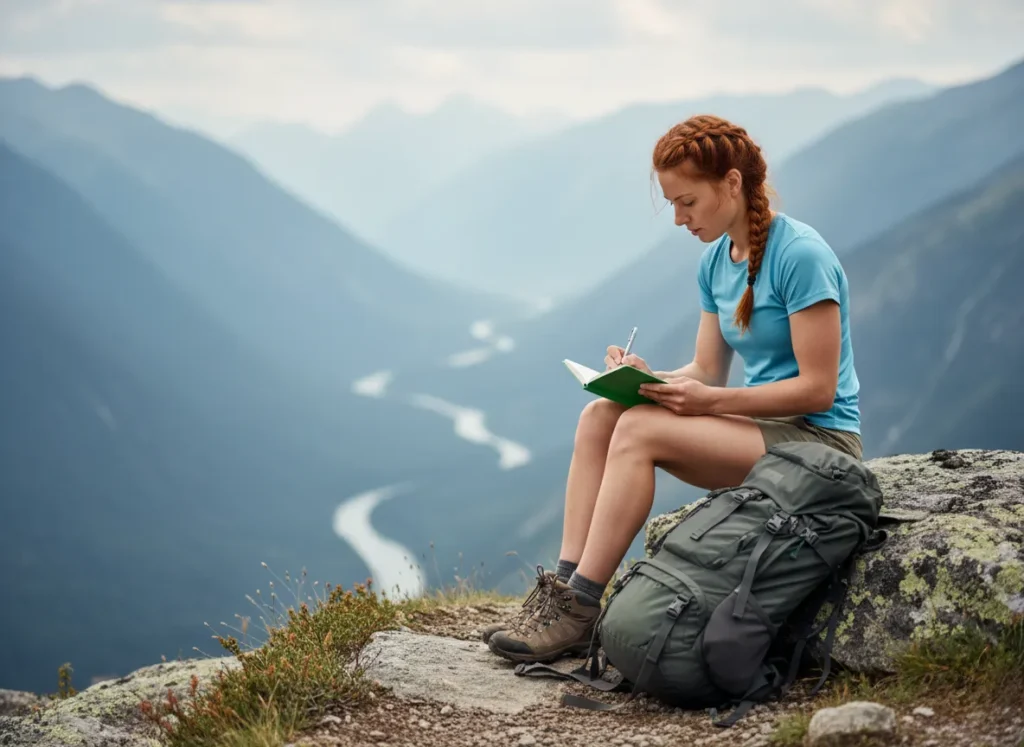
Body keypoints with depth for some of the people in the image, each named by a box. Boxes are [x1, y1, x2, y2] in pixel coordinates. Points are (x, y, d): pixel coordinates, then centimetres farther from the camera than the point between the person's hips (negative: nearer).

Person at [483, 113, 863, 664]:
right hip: (757, 427, 8)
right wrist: (648, 378, -8)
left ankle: (579, 610, -22)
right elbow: (707, 372, 13)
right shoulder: (715, 262, 9)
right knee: (599, 416, -10)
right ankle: (564, 585, -18)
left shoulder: (800, 256, -16)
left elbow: (817, 389, -18)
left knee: (640, 430, -25)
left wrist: (709, 400, -22)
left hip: (819, 438, -8)